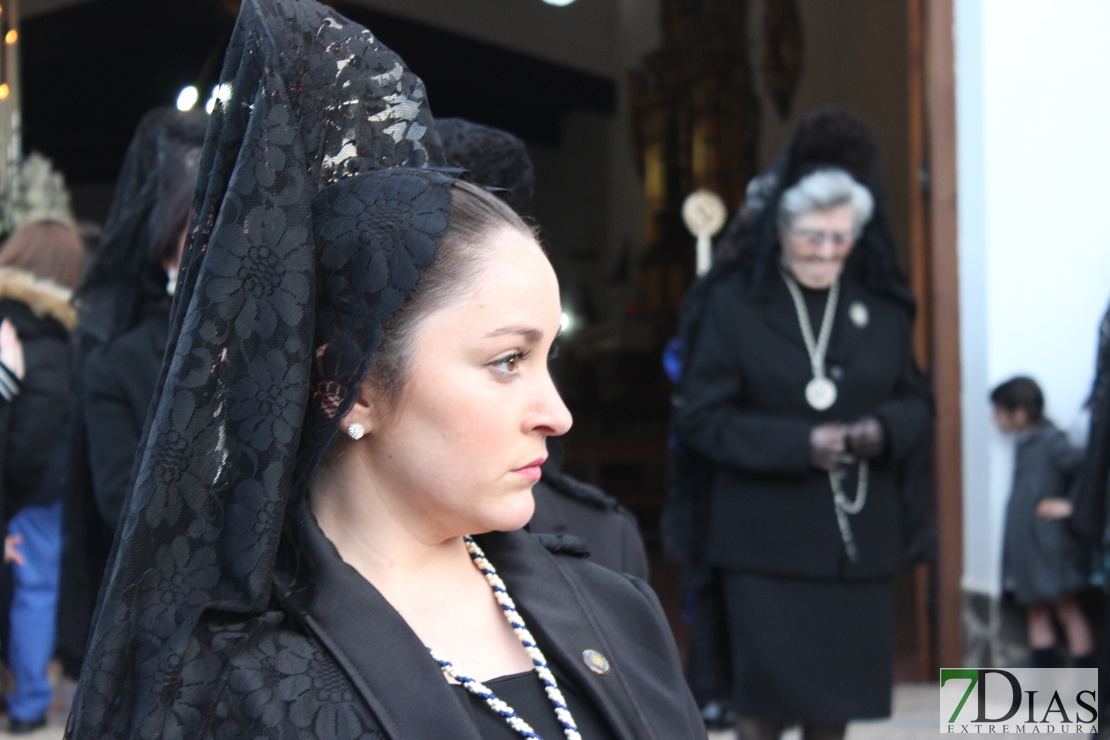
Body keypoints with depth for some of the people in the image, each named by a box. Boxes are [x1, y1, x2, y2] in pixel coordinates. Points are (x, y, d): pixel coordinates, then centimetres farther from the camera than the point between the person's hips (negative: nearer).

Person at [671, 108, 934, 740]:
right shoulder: (733, 305, -2)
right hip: (766, 541, -4)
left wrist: (883, 430, -11)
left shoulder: (883, 310, 10)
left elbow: (918, 405, 13)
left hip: (862, 541, 4)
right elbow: (699, 418, -6)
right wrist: (799, 444, -17)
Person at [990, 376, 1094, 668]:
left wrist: (1071, 506, -19)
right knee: (1036, 614, 11)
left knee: (1068, 611, -1)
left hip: (1052, 545, -8)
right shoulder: (1023, 443, 10)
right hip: (1026, 545, 8)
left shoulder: (1051, 441, -15)